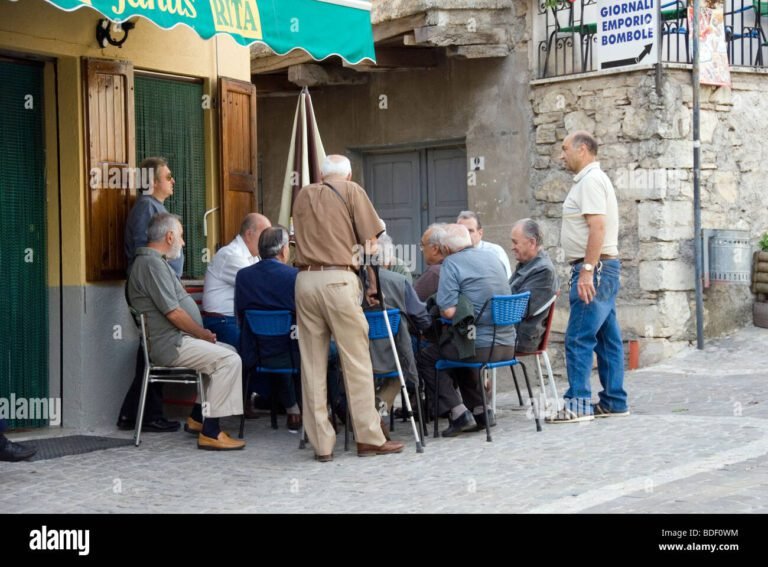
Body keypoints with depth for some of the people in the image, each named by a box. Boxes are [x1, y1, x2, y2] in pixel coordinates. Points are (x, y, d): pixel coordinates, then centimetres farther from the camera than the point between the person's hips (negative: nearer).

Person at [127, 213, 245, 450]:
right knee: (229, 360, -21)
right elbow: (173, 313, -20)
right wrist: (203, 334, -8)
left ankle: (198, 417, 16)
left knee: (229, 352, 16)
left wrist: (202, 333, 12)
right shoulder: (152, 264, -15)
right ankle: (210, 432, -21)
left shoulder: (155, 261, 20)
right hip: (170, 344, -11)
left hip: (174, 340, 11)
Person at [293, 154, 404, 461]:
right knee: (356, 362, 1)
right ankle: (369, 438, 4)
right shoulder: (352, 191, 6)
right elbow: (370, 241, 3)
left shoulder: (303, 196, 18)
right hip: (338, 279, -4)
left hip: (305, 278, 4)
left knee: (312, 364, 4)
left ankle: (321, 443, 6)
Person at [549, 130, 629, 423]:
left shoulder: (591, 180, -12)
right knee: (607, 337, 11)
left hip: (595, 268, -11)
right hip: (603, 269, 11)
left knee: (579, 338, -10)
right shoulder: (591, 179, 20)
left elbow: (598, 227, -22)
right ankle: (614, 401, 16)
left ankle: (578, 404, -9)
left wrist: (587, 270, -25)